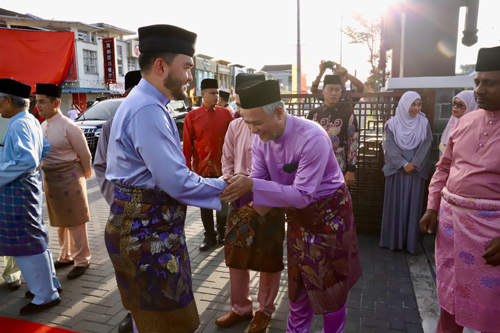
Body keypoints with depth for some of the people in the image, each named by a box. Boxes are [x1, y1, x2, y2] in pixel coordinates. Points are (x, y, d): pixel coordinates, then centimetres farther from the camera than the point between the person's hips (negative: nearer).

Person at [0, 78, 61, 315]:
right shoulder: (31, 121, 10)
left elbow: (27, 160, -28)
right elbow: (46, 149, 19)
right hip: (27, 186, 10)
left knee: (25, 243, -1)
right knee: (35, 238, 18)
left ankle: (45, 296, 9)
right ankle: (48, 284, 32)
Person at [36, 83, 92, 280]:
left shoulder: (68, 127, -17)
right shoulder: (42, 127, 5)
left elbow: (85, 155, -11)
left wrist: (84, 176, 2)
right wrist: (48, 175, 12)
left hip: (69, 178, -7)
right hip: (50, 178, 8)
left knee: (75, 222, 3)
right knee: (60, 221, 19)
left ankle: (82, 260, 18)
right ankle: (66, 256, 35)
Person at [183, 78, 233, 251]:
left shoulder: (226, 113, 0)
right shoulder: (192, 116, -2)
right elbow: (187, 144, -1)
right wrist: (187, 167, -3)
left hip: (223, 167, 0)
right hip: (201, 167, 0)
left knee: (223, 203, 11)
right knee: (205, 204, 10)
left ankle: (222, 234, 28)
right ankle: (209, 237, 24)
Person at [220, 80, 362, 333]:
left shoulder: (312, 138, -33)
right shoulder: (261, 139, -12)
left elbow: (302, 195, -33)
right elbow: (257, 179, -9)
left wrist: (252, 186, -39)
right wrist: (237, 189, -32)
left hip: (328, 212, -5)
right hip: (297, 213, 6)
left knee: (330, 283, 11)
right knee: (299, 280, 20)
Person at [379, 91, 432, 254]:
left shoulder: (424, 123, 4)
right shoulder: (391, 124, 0)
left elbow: (425, 147, -2)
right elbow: (390, 148, -5)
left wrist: (414, 165, -12)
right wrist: (404, 164, -14)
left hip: (417, 170, 1)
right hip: (396, 170, -1)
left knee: (413, 205, 4)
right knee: (395, 204, 4)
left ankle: (411, 241, 13)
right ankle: (393, 239, 14)